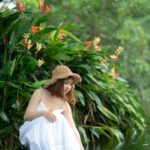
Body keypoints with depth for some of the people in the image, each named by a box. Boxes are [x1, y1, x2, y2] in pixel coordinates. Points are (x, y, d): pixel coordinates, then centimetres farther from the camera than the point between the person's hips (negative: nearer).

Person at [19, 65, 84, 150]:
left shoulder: (65, 105, 2)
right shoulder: (40, 93, -4)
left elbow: (73, 128, -7)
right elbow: (27, 116, -9)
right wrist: (43, 113, -29)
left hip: (51, 137, 3)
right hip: (33, 131, -2)